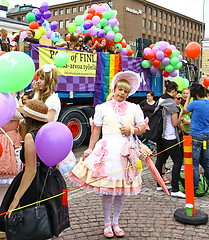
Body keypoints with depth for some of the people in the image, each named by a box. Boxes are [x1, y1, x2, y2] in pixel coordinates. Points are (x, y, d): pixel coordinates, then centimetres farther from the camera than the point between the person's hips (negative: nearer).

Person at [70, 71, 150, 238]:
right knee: (107, 189, -1)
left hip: (126, 151, 2)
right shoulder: (102, 108, 8)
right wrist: (89, 151, 4)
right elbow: (96, 131, 8)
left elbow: (143, 128, 16)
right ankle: (107, 223, 17)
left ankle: (116, 222, 23)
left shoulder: (134, 108, 13)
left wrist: (132, 129, -4)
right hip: (107, 150, -2)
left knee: (122, 189, 6)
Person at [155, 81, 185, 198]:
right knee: (178, 160, -4)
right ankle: (175, 190, -7)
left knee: (160, 159, 14)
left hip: (160, 135, 9)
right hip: (170, 137, -8)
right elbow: (175, 123, -14)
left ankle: (159, 184, 24)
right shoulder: (172, 103, -14)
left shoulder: (160, 100, 9)